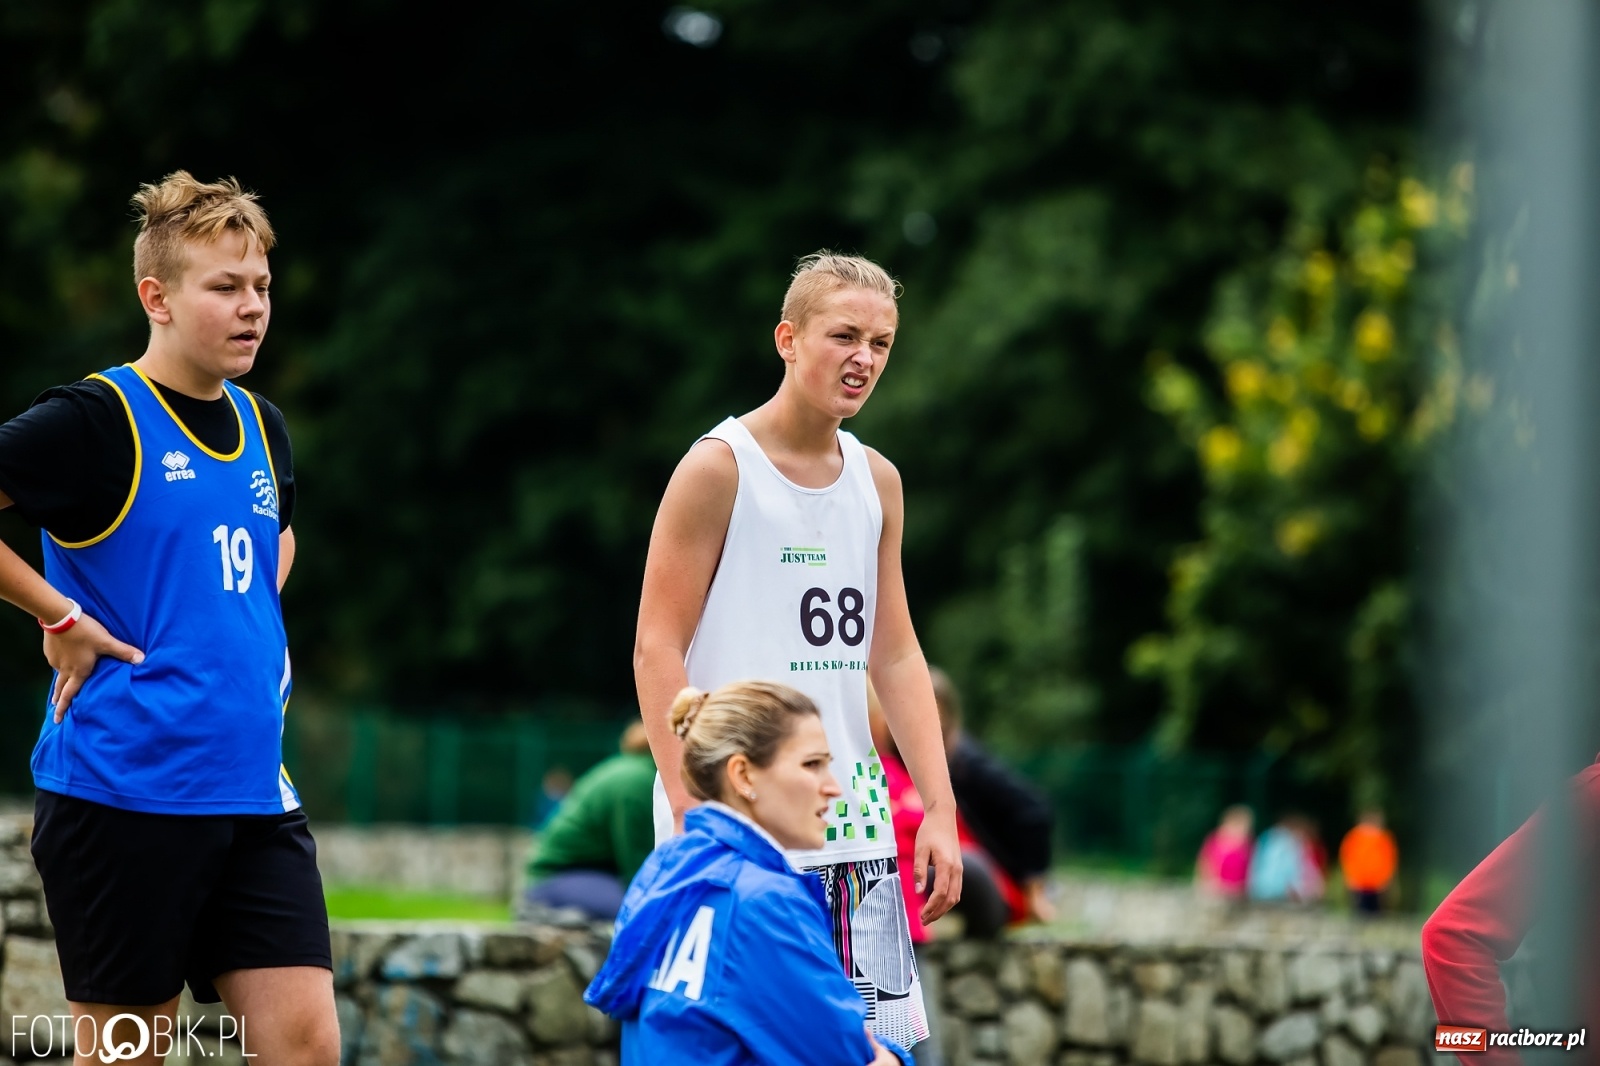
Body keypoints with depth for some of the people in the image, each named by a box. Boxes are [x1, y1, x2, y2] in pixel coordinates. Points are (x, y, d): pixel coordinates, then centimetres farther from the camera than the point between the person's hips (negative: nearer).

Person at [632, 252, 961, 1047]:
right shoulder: (719, 467, -6)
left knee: (882, 1034, 3)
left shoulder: (877, 481, 12)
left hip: (853, 825, 6)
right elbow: (657, 649, -9)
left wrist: (940, 809, 9)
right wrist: (694, 814, -17)